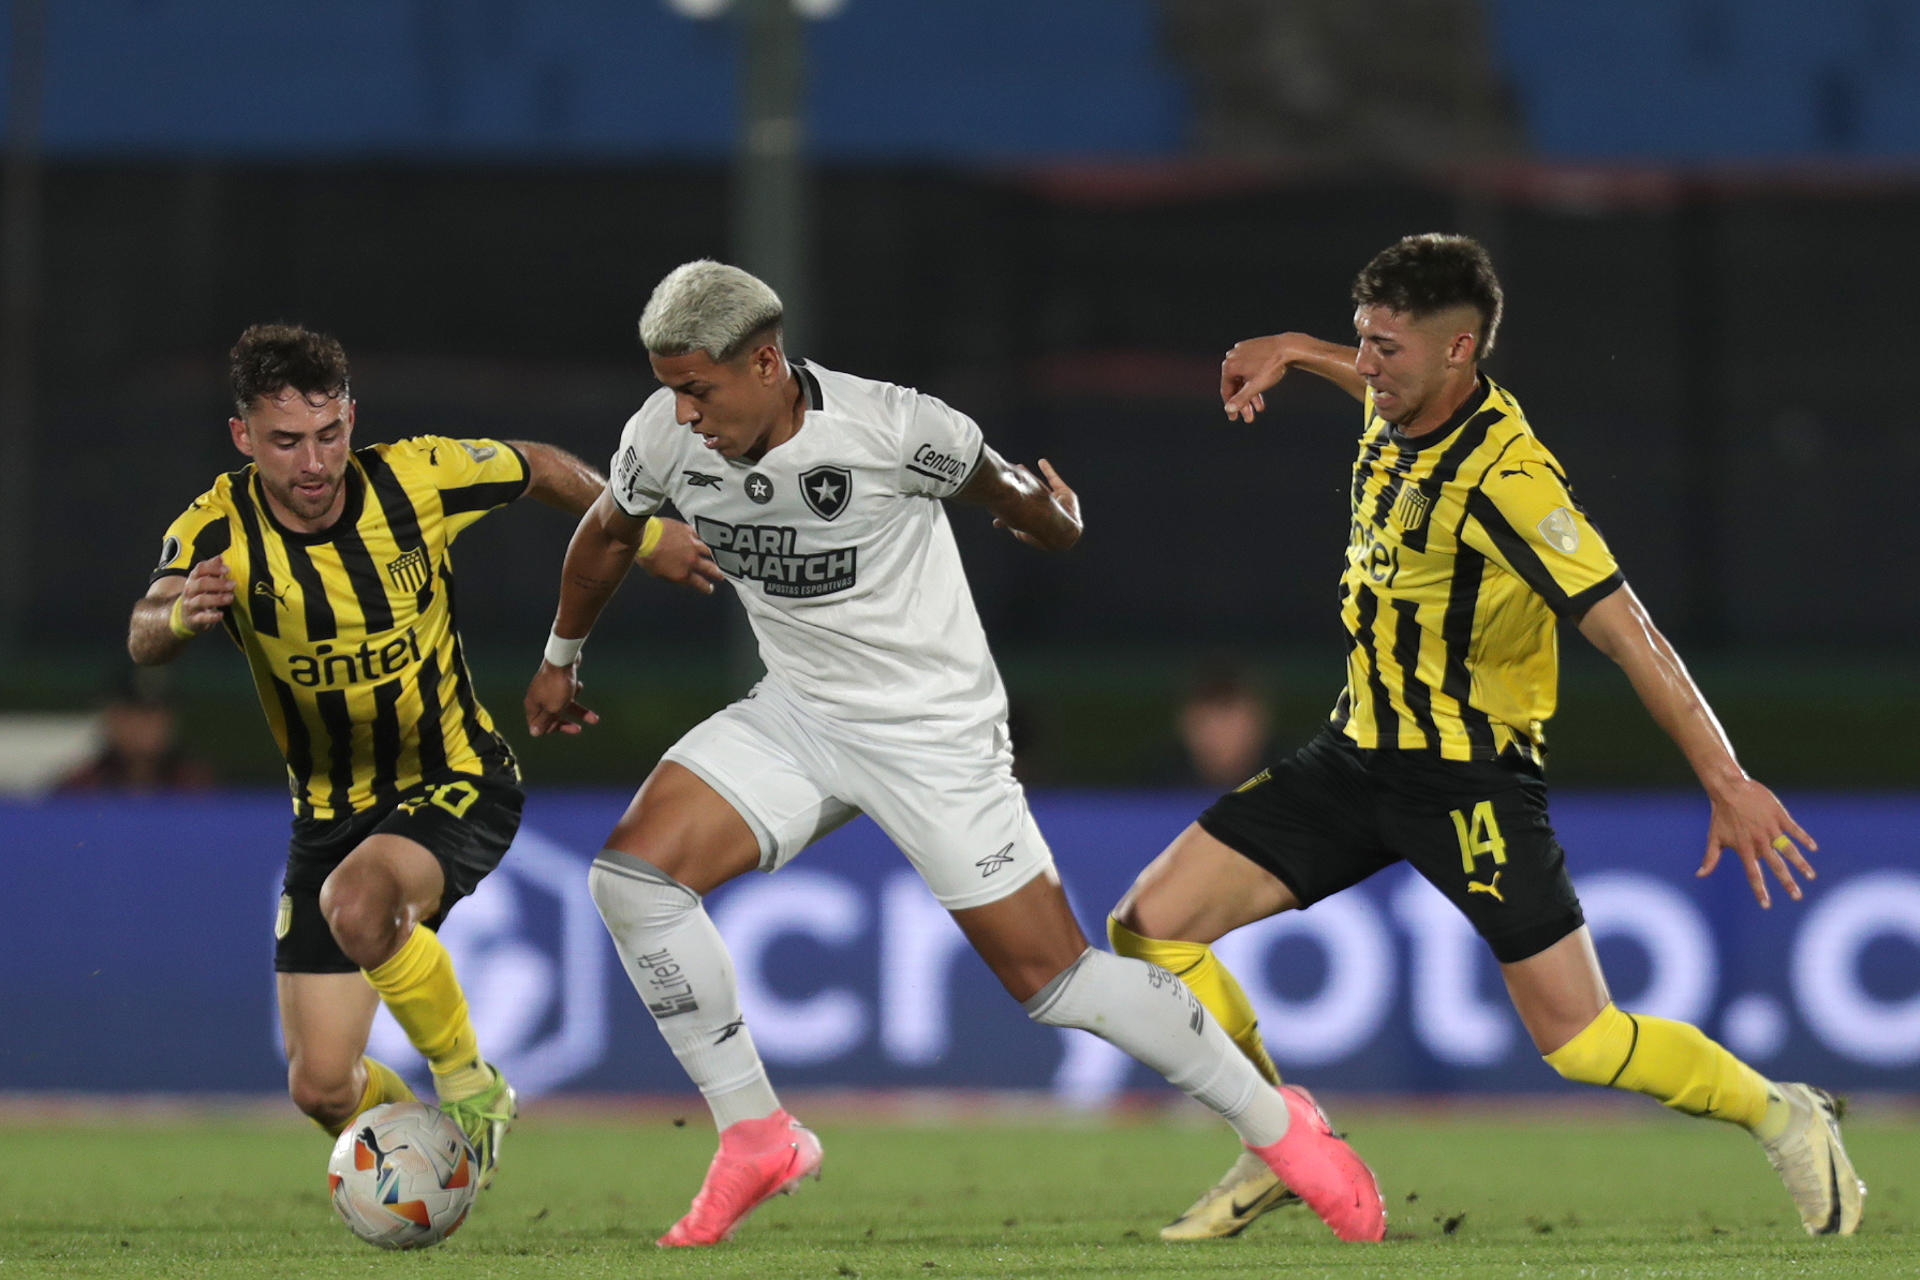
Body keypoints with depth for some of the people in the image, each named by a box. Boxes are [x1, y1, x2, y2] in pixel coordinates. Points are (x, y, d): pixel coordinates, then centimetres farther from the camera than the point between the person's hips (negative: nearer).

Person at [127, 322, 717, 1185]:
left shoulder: (417, 479, -16)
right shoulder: (218, 533, -18)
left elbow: (541, 469, 5)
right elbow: (143, 641, -38)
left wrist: (641, 534, 12)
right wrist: (176, 617, -60)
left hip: (455, 783, -3)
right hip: (330, 812, 3)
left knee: (358, 901, -36)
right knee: (320, 1087, -1)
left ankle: (468, 1084, -12)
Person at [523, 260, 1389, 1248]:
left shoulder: (894, 429, -26)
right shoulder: (666, 438, -10)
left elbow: (993, 487, -2)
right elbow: (607, 533, 13)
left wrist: (1051, 518, 19)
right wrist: (561, 658, 27)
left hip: (933, 727, -5)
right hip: (794, 716, 5)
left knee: (1053, 976, -6)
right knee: (630, 875, -16)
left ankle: (1275, 1123, 14)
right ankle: (756, 1140, -3)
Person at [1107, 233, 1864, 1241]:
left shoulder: (1505, 476, -25)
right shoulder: (1400, 412, -1)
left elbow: (1625, 630, -29)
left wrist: (1725, 780, -33)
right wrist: (1291, 353, 27)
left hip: (1471, 779, -8)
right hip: (1359, 753, 8)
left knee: (1577, 1040, -10)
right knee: (1151, 925, -3)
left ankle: (1783, 1120, 15)